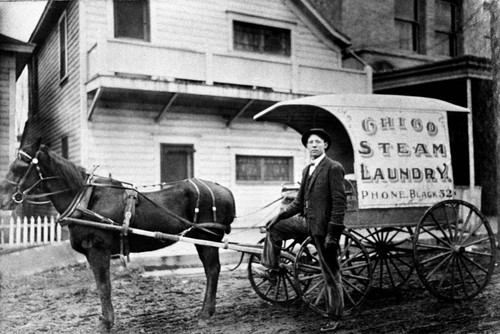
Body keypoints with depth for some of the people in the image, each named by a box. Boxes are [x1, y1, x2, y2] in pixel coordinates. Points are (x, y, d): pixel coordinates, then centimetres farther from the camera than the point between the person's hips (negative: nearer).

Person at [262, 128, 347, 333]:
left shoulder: (333, 168, -12)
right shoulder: (307, 170, 13)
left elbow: (340, 203, -17)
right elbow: (299, 202, 15)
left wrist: (333, 234, -21)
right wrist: (280, 215, 0)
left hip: (323, 227, -8)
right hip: (307, 223, 8)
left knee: (331, 274, 2)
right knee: (274, 229, 5)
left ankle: (335, 317, 16)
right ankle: (271, 271, 16)